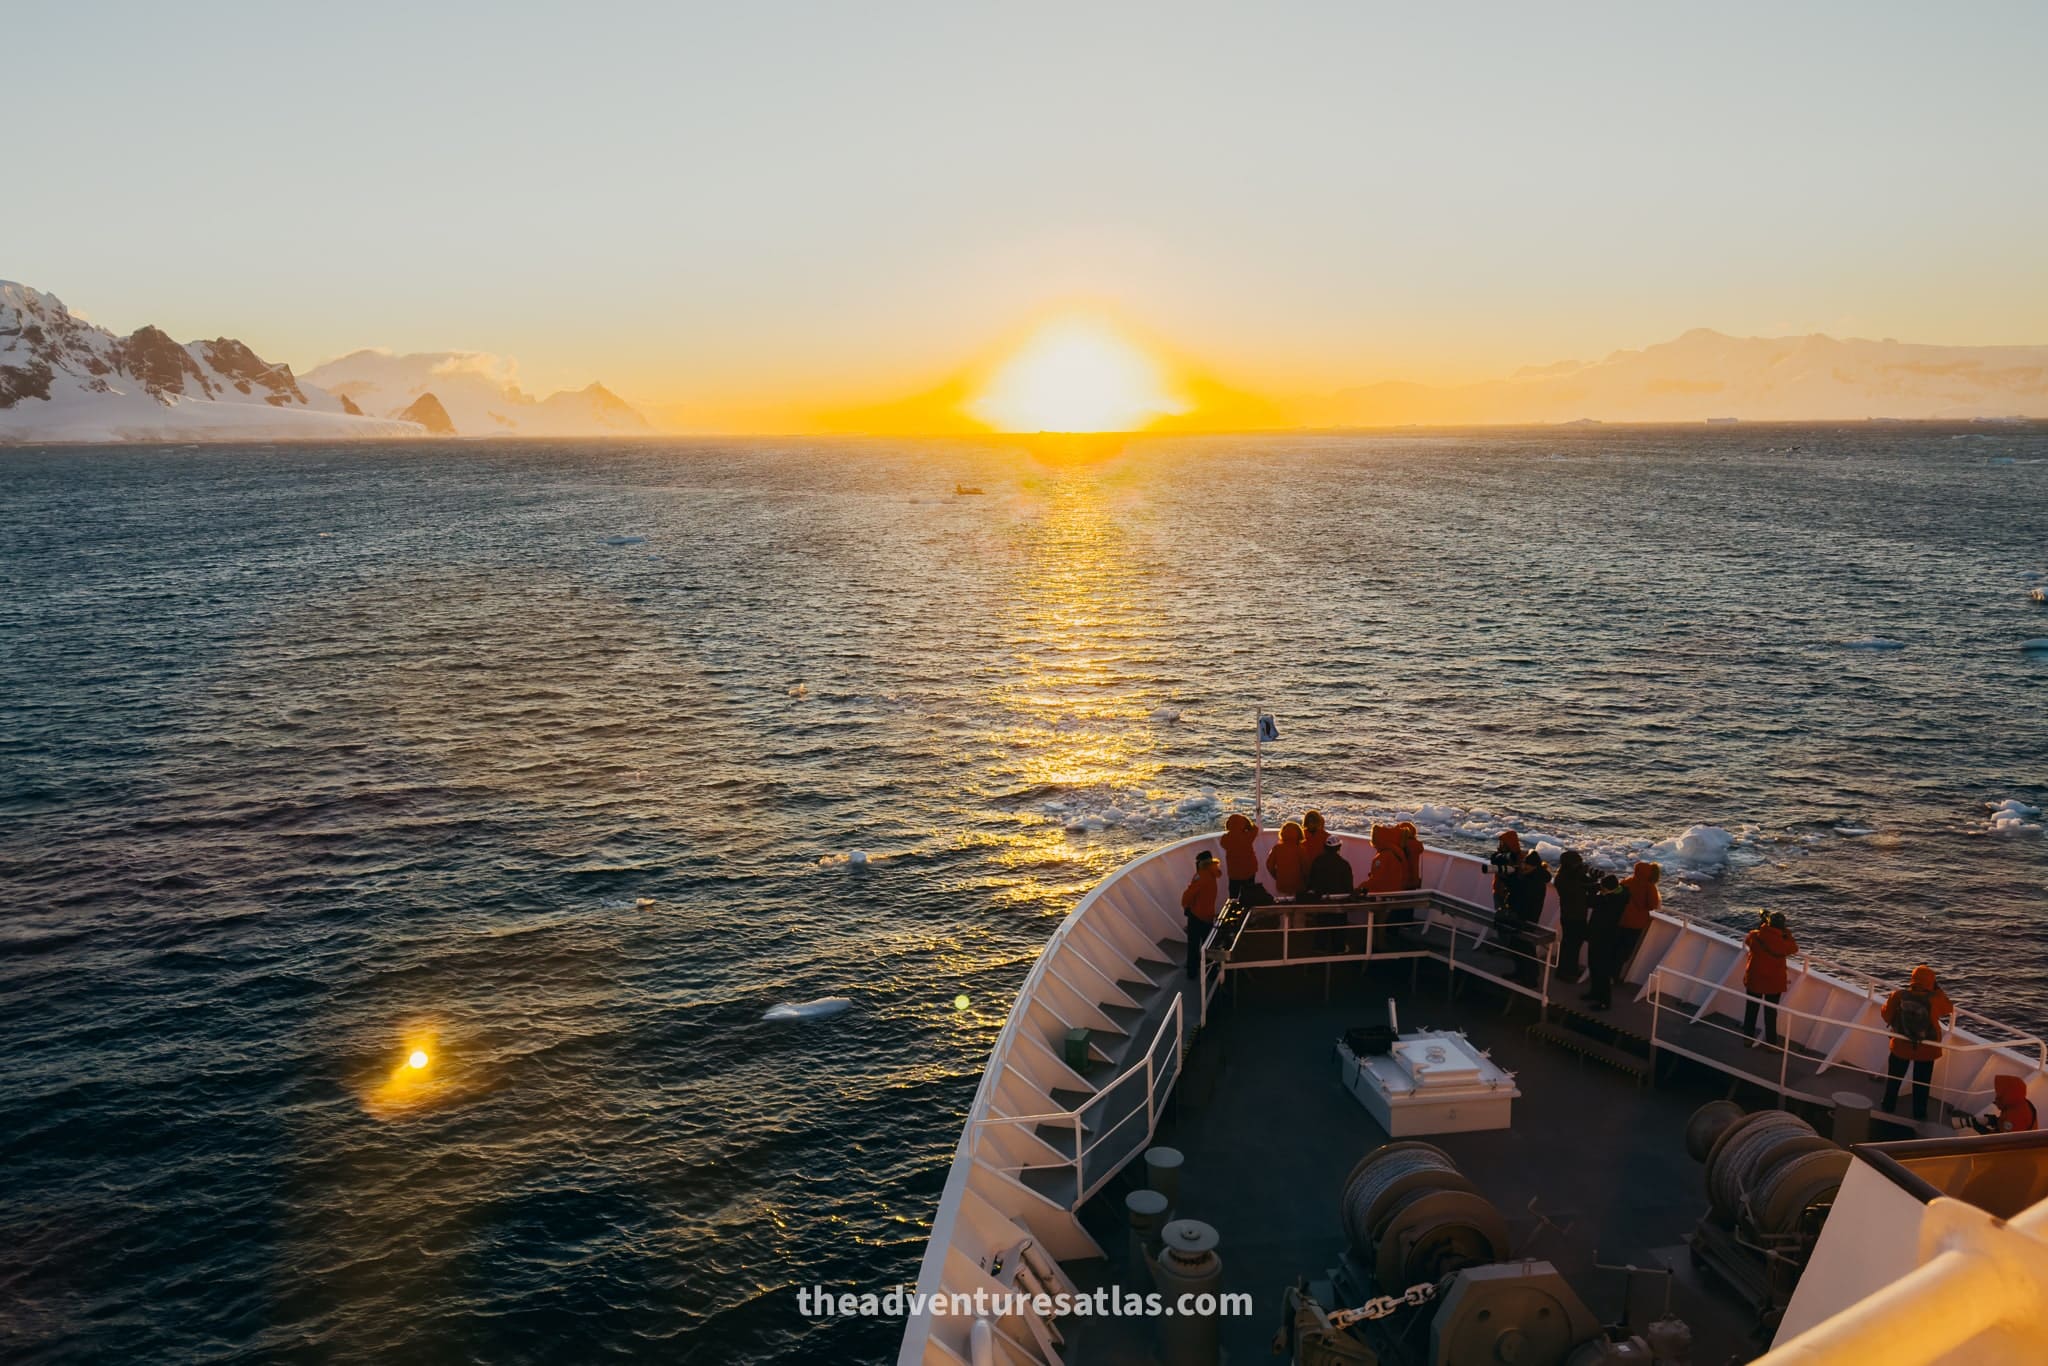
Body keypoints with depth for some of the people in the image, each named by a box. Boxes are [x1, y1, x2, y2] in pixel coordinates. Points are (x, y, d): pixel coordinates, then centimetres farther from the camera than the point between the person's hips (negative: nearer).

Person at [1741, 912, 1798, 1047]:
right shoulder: (1783, 942, -22)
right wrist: (1786, 933, 5)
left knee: (1751, 1010, 16)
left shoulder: (1755, 936, -15)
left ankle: (1748, 1038, 27)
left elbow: (1747, 941, 9)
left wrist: (1762, 925, 10)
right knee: (1770, 1013, 11)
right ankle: (1771, 1043, 19)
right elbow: (1794, 948, 1)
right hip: (1773, 982, -2)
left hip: (1753, 979, 2)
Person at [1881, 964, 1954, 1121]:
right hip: (1926, 1049, -1)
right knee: (1921, 1083, 18)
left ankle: (1888, 1107, 34)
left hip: (1901, 1046, 1)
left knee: (1894, 1078, 21)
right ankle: (1919, 1113, 28)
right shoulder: (1935, 999, -22)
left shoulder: (1898, 996, -19)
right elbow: (1949, 1008, 1)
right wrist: (1938, 990, 4)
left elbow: (1886, 1015, -6)